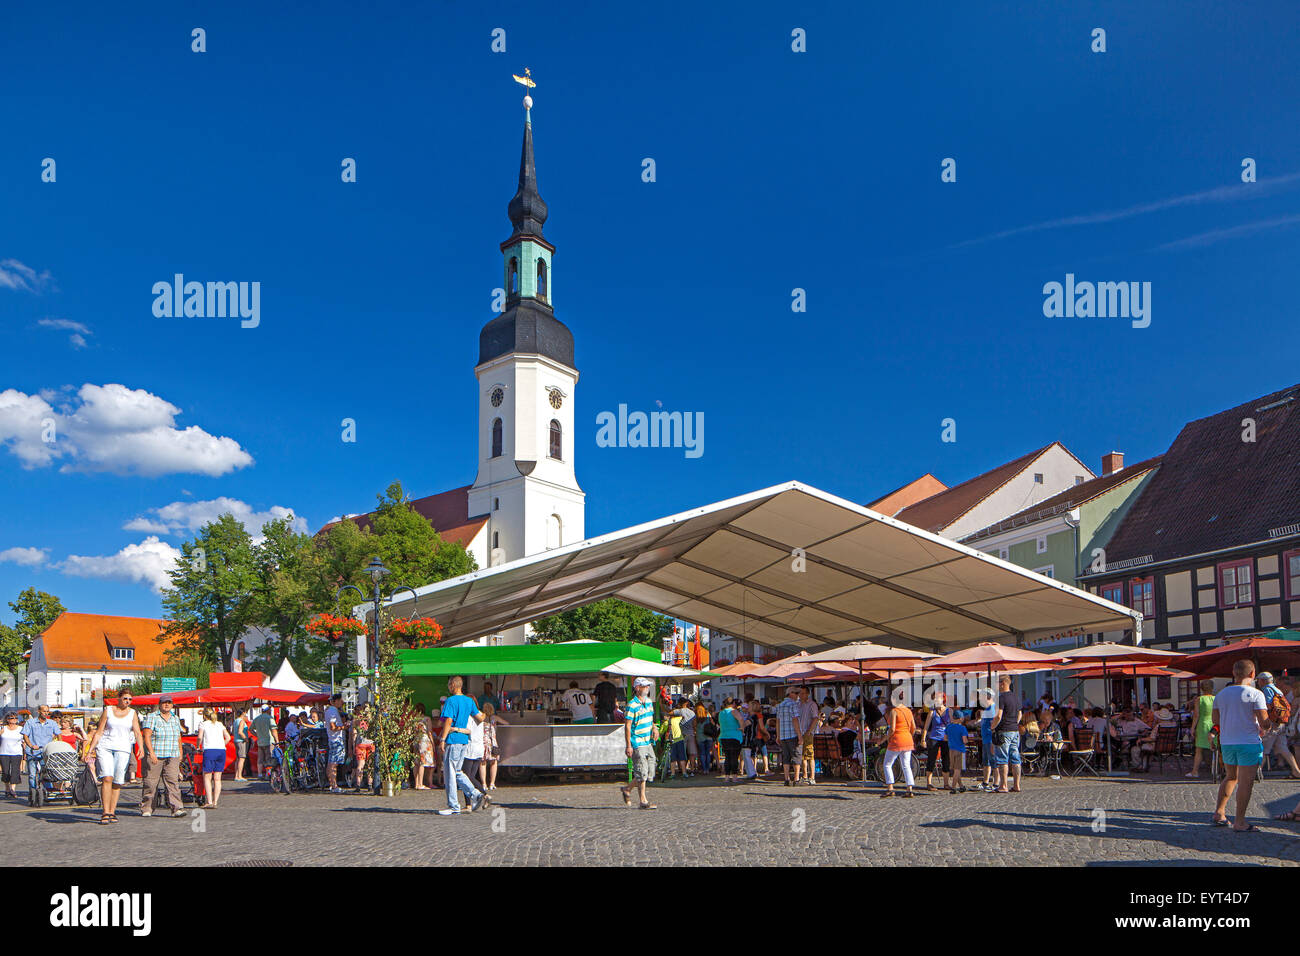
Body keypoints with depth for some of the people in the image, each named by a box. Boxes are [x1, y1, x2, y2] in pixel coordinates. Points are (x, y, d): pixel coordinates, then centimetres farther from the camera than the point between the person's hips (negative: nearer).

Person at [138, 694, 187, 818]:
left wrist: (180, 753, 21)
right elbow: (146, 735, -11)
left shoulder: (176, 719, 16)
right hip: (154, 756, -3)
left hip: (172, 757, 4)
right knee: (150, 783, 1)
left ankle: (177, 808, -15)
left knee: (173, 782, -8)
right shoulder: (152, 718, -2)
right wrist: (151, 752, -21)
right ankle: (146, 809, 15)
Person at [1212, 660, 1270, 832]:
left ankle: (1219, 813, 18)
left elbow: (1216, 719, 14)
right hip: (1249, 742, -6)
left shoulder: (1220, 694, 8)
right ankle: (1239, 822, 0)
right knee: (1246, 782, -1)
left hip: (1226, 742, 6)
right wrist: (1263, 730, 9)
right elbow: (1264, 723, -13)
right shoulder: (1255, 695, -10)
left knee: (1231, 777, 20)